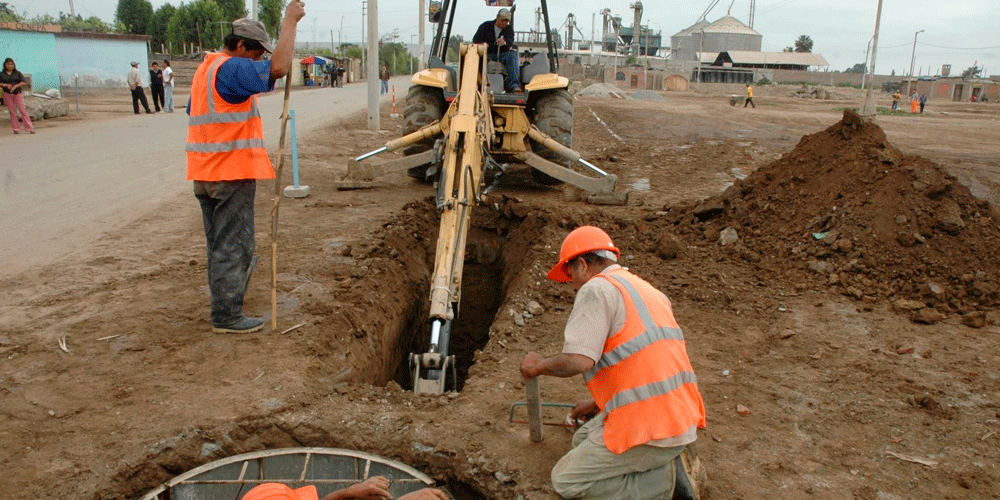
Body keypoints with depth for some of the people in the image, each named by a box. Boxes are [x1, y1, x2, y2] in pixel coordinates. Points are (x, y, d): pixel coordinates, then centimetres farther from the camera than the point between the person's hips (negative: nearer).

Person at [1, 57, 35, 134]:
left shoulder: (17, 73, 5)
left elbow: (24, 82, -3)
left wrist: (15, 86, -16)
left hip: (18, 93, -1)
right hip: (8, 94, 2)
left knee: (22, 110, -8)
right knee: (12, 112, 2)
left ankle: (30, 128, -9)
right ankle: (16, 129, 8)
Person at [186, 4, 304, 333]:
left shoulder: (204, 69, 16)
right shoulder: (232, 69, -16)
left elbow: (193, 113, 24)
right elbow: (277, 69, -31)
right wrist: (290, 21, -22)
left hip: (205, 173, 10)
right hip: (232, 173, -10)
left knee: (219, 243, 18)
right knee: (233, 245, -2)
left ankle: (223, 305, 29)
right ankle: (227, 317, 3)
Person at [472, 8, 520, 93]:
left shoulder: (509, 29, 13)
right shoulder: (486, 26, 11)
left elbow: (510, 41, -8)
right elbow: (475, 39, 3)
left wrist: (504, 42, -35)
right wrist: (482, 44, -23)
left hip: (502, 55, 1)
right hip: (487, 54, -1)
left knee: (512, 55, -31)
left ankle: (514, 85, -42)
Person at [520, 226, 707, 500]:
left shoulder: (597, 289, -10)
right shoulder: (646, 290, 19)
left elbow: (578, 361, -22)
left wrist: (538, 365, -2)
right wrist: (599, 403, 34)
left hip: (648, 425, -9)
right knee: (583, 439, 25)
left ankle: (667, 478, -4)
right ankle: (672, 458, 9)